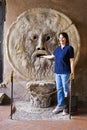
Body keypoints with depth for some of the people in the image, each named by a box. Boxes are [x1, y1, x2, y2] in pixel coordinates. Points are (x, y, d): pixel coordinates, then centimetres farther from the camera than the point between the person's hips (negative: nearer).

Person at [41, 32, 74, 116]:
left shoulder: (69, 48, -6)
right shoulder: (58, 48, 12)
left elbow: (72, 61, -9)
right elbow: (52, 56, 29)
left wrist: (72, 73, -13)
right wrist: (43, 56, 42)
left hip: (65, 72, -6)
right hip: (57, 72, 6)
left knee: (65, 90, 0)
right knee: (59, 89, 10)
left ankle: (66, 107, 10)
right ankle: (60, 106, 20)